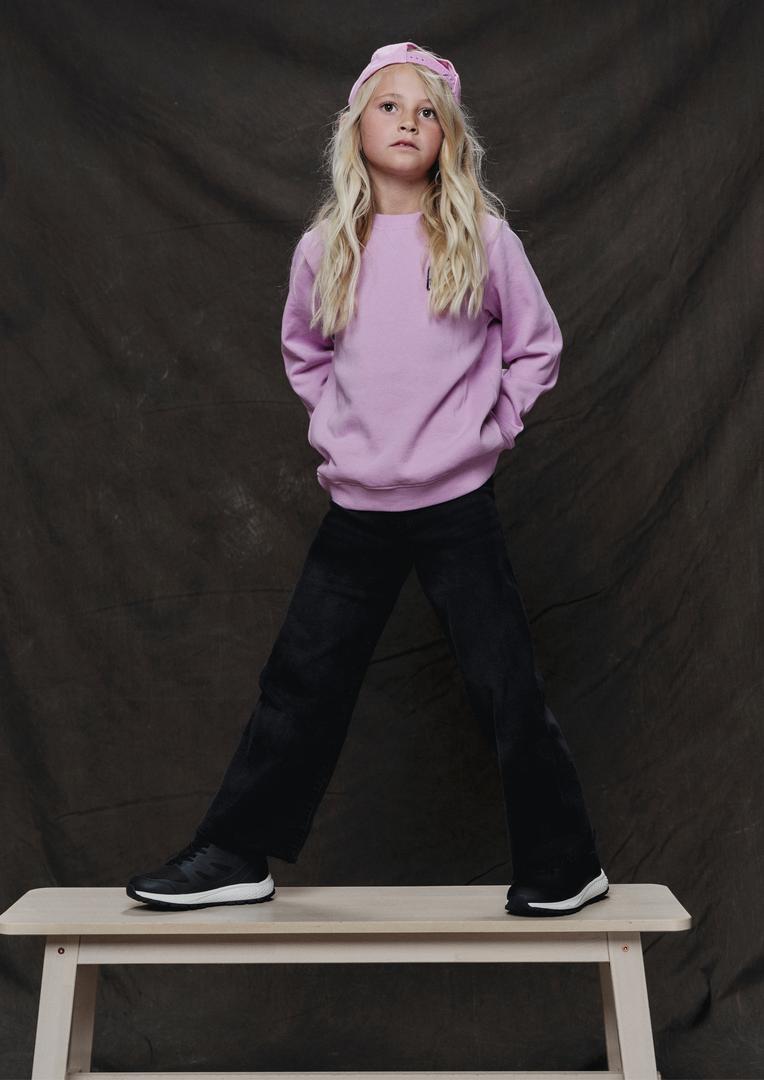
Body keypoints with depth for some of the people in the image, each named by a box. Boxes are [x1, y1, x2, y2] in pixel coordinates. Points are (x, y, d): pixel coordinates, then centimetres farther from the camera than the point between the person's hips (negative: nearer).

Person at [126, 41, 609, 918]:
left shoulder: (482, 238, -1)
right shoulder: (325, 247, 6)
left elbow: (537, 347, 8)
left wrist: (489, 429, 0)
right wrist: (334, 429, 9)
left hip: (457, 507, -2)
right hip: (357, 509, 3)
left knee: (506, 690, 3)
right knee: (300, 681, 9)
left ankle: (565, 869, 22)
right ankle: (233, 856, 24)